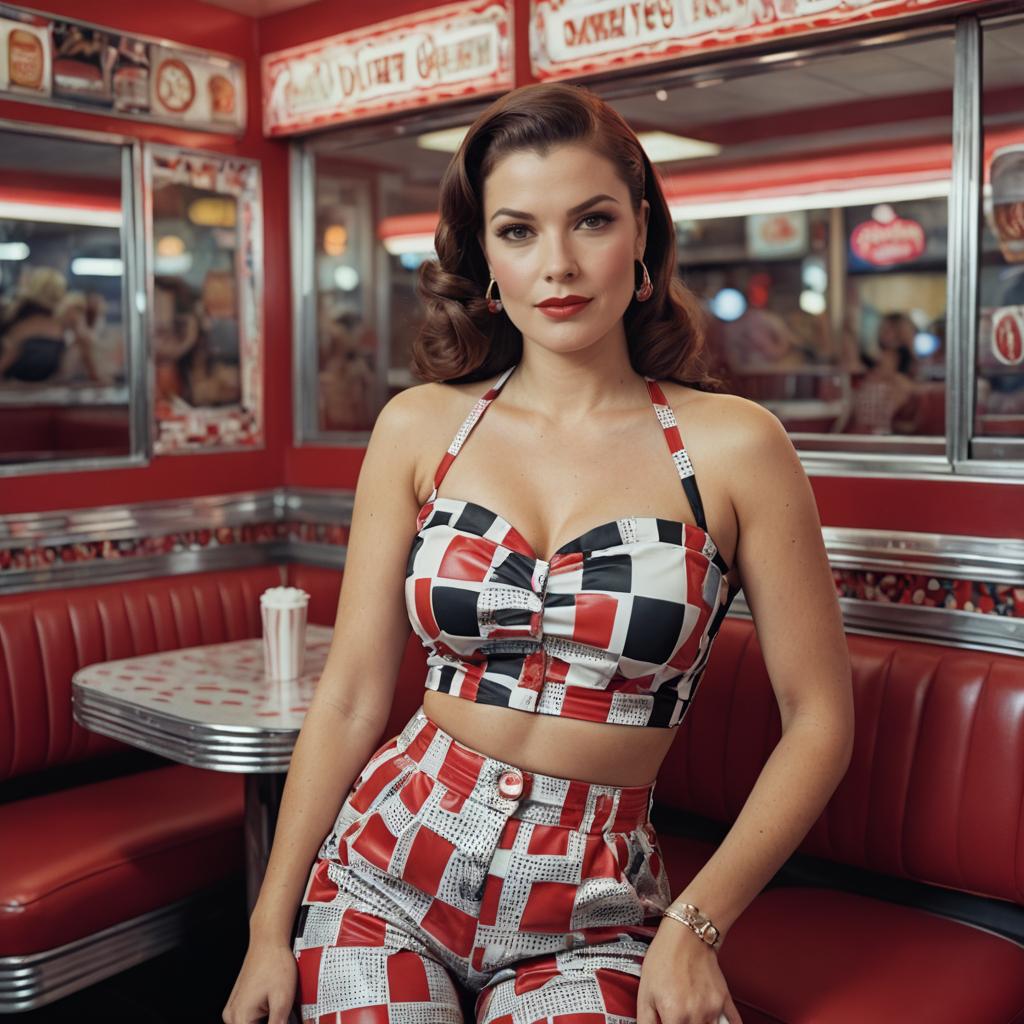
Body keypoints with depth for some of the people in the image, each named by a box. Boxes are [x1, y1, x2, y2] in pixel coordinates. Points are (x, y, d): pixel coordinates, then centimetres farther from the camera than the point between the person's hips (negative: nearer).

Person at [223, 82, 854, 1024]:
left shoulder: (730, 445, -8)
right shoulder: (420, 428, -2)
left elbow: (820, 720, -2)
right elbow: (350, 697, 0)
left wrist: (697, 925, -7)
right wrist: (271, 932, 1)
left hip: (591, 915, -1)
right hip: (385, 872, 2)